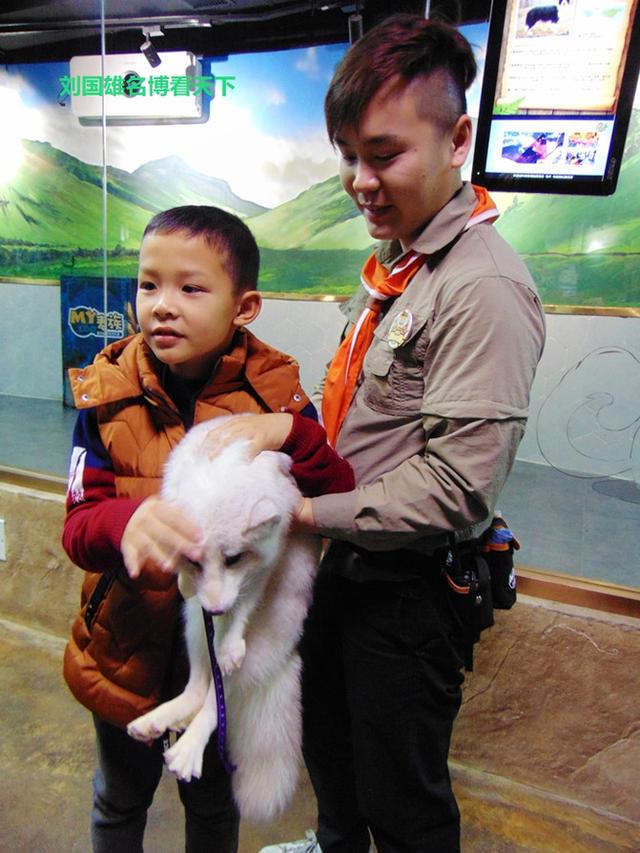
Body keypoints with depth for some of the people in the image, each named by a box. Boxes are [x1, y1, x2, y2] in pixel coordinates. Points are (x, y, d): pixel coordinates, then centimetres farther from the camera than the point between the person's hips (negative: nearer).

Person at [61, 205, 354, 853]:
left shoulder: (273, 393, -15)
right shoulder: (109, 394, -13)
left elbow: (341, 500, -20)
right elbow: (77, 526, -18)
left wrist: (287, 433, -37)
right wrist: (126, 522, -40)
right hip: (128, 648, 1)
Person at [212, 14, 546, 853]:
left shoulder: (483, 288, -23)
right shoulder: (391, 263, 5)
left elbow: (456, 489, -27)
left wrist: (307, 513, -22)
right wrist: (288, 432, 1)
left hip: (411, 586, -9)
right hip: (348, 559, 9)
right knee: (325, 730, 31)